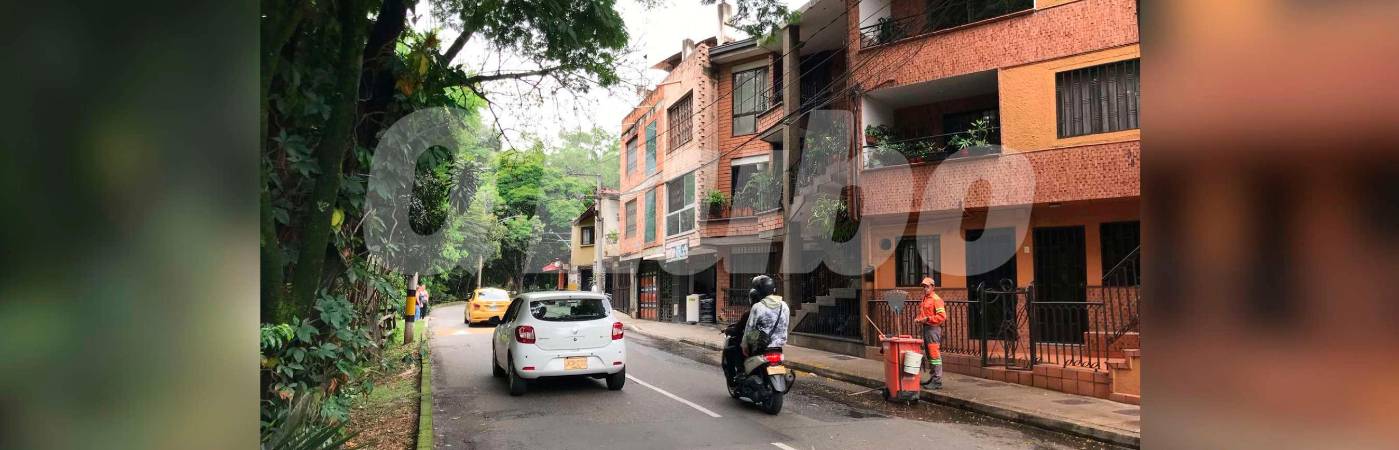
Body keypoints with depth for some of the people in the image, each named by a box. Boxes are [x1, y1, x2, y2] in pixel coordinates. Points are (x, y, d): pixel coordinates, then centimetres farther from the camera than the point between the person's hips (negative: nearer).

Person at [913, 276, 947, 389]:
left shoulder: (936, 299, -11)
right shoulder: (924, 299, 17)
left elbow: (942, 316, -18)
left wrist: (927, 319, -20)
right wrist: (918, 319, 9)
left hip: (933, 328, -10)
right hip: (925, 328, 10)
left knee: (935, 355, -10)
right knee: (929, 355, 15)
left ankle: (937, 382, -9)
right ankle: (933, 378, 23)